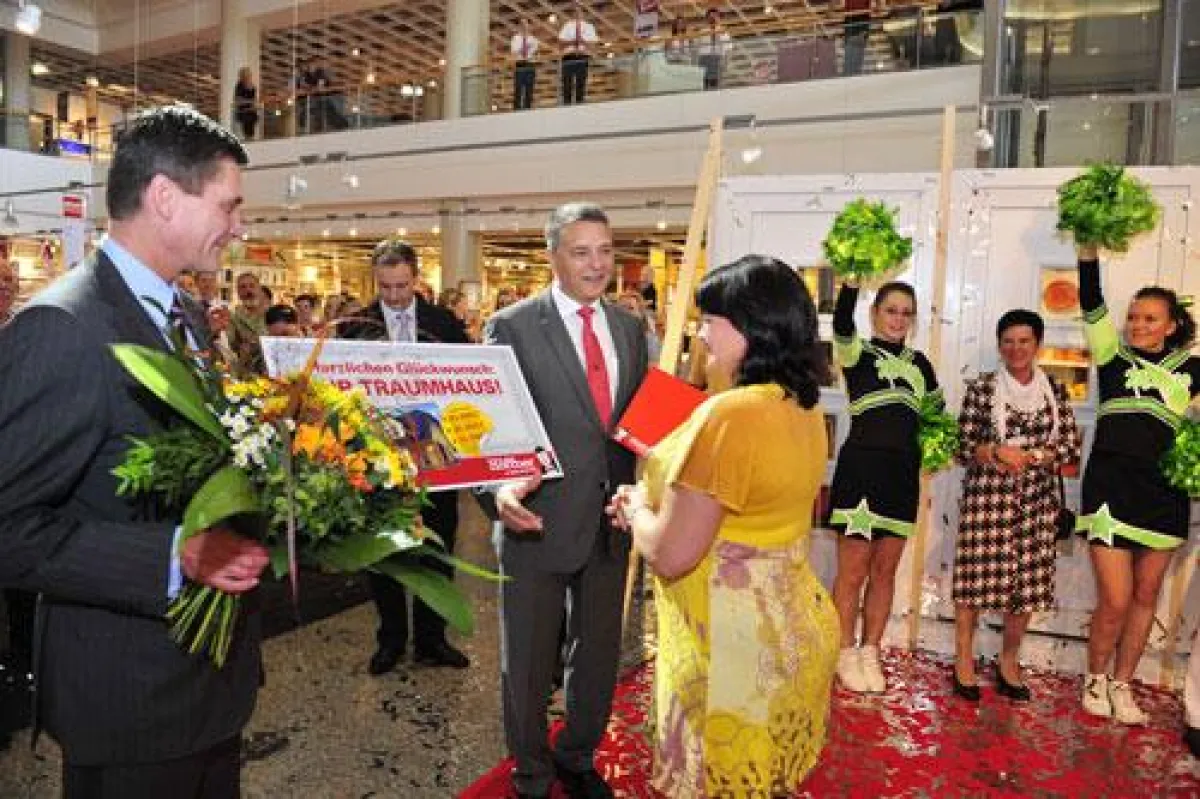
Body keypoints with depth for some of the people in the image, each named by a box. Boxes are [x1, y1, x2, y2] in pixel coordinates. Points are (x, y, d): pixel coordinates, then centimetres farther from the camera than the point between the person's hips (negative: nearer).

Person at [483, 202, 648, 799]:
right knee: (528, 665, 14)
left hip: (612, 521, 5)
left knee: (599, 655, 21)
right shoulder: (512, 326, -10)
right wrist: (500, 488, -32)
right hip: (540, 521, -5)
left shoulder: (629, 328, 6)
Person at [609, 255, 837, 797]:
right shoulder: (806, 409, 2)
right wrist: (660, 498, 11)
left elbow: (670, 556, -23)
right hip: (792, 631, 8)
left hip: (731, 645, -8)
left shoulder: (729, 414, -25)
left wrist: (637, 505, -3)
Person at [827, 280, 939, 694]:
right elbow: (841, 322, -23)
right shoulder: (857, 353, -1)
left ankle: (870, 653, 23)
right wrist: (852, 279, -37)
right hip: (861, 466, -5)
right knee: (853, 570, 0)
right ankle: (846, 654, 15)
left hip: (903, 473, 5)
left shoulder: (919, 363, 15)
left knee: (885, 570, 11)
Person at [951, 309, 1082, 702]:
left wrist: (1027, 456, -11)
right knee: (976, 577, 0)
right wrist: (997, 452, -19)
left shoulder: (1056, 390, 7)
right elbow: (963, 448, -2)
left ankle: (1009, 662, 25)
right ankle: (964, 661, 16)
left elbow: (1071, 450, 4)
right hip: (987, 497, -2)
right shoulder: (981, 387, 0)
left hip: (1037, 500, 3)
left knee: (1028, 581, 7)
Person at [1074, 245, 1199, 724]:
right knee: (1115, 600, -5)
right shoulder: (1114, 356, 3)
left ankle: (1122, 685, 28)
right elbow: (1091, 304, -7)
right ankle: (1096, 679, 20)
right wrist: (1089, 248, -15)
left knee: (1146, 597, 11)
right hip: (1111, 484, -3)